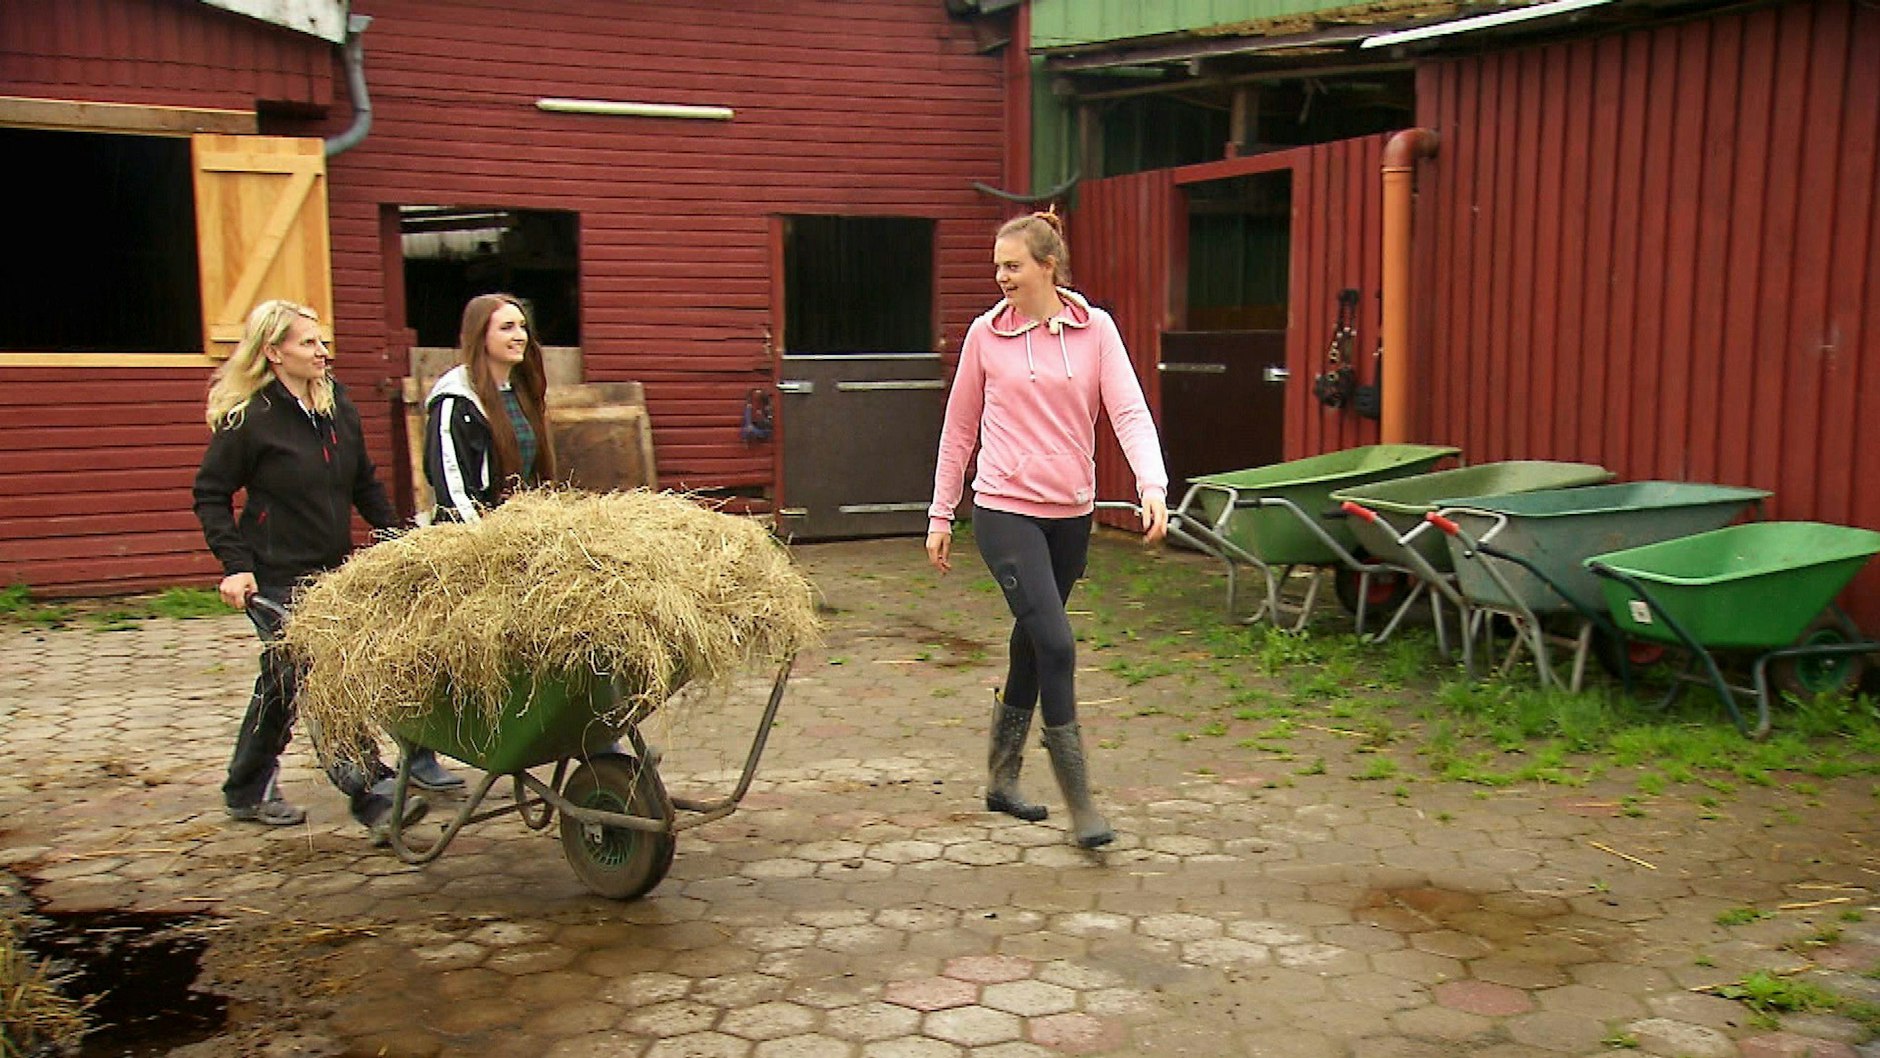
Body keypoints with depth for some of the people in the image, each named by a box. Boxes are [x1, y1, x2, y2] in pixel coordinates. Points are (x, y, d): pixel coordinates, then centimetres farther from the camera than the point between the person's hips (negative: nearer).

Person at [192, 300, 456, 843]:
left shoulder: (337, 405, 8)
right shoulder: (247, 419, -10)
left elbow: (364, 483, 17)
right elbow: (210, 495, -5)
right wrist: (235, 564, -15)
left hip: (332, 572, 7)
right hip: (276, 578, -7)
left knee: (284, 681, 16)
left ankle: (247, 791, 32)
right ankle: (373, 796, -9)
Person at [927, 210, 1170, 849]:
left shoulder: (1095, 328, 1)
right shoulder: (986, 334, 0)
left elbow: (1129, 412, -7)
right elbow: (959, 429, 7)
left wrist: (1152, 488, -23)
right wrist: (940, 515, 8)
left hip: (1070, 513, 3)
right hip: (1006, 509, -3)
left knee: (1032, 644, 14)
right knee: (1054, 642, -14)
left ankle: (1001, 780, 32)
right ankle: (1080, 803, -6)